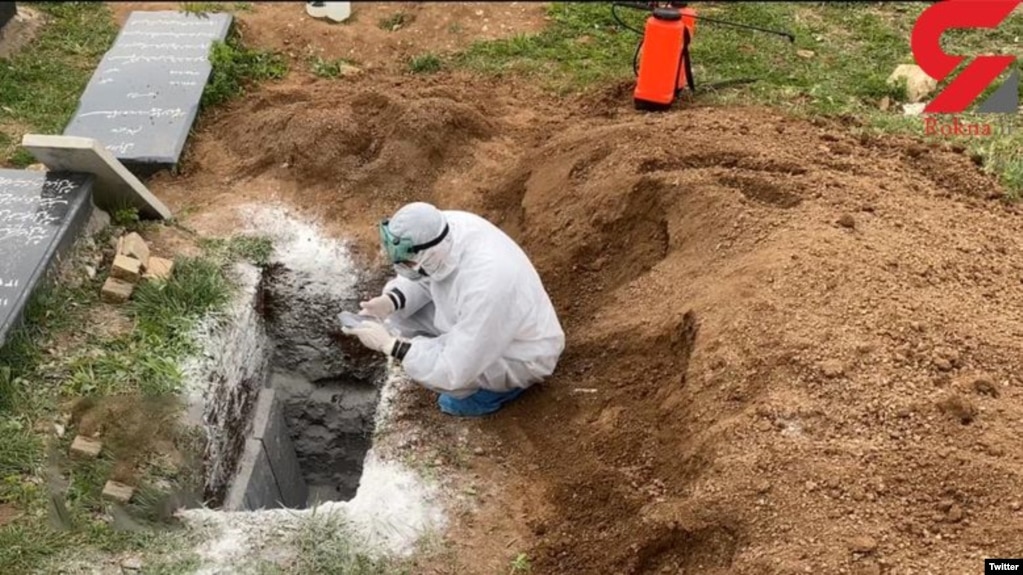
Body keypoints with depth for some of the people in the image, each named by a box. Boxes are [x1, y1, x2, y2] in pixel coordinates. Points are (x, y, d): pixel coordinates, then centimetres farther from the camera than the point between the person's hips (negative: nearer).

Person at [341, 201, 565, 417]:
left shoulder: (485, 288, -42)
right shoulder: (449, 225, -20)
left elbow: (454, 372, -34)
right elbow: (422, 278, 1)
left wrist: (389, 344, -28)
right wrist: (389, 302, -18)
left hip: (522, 356, -7)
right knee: (398, 303, -2)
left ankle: (504, 383, 2)